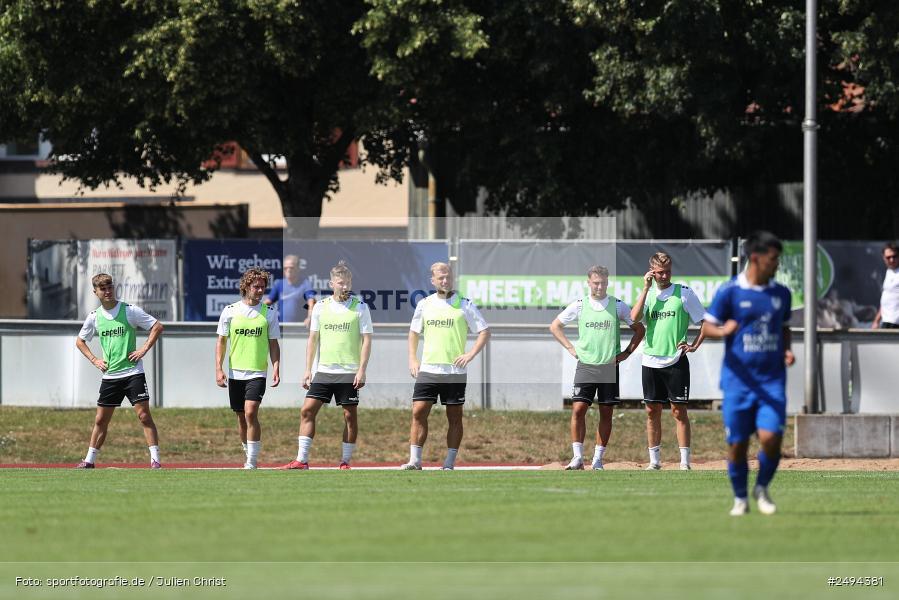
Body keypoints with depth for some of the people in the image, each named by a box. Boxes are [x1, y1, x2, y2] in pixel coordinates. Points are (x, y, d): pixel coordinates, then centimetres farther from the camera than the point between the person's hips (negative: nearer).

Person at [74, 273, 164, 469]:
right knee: (101, 420, 8)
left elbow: (157, 327, -2)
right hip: (109, 375, 4)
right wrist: (94, 360, 7)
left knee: (144, 415, -11)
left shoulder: (129, 311, -5)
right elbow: (80, 341, 21)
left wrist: (144, 350, -10)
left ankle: (155, 459, -10)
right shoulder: (94, 317, 6)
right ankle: (89, 460, 18)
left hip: (133, 372, -4)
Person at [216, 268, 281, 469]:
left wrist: (276, 369, -5)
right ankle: (249, 456, 24)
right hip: (235, 372, 2)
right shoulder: (230, 311, 2)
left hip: (257, 373, -2)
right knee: (241, 417, 8)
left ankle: (252, 462, -15)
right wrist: (219, 369, -1)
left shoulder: (270, 313, 1)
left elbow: (273, 344, 6)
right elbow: (221, 341, 7)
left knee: (251, 413, -17)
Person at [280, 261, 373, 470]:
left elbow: (366, 340, -3)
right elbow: (313, 339, 12)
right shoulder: (320, 307, 7)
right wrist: (308, 370, 8)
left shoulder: (360, 308, -2)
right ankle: (302, 460, -2)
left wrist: (362, 370, -12)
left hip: (349, 373, -3)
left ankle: (345, 462, 9)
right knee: (307, 411, -4)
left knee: (350, 415, 0)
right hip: (324, 371, 3)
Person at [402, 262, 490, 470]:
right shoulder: (424, 305, 8)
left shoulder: (464, 305, -1)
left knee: (454, 417, 1)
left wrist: (470, 355, -9)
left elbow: (484, 332, 2)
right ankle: (415, 460, -3)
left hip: (455, 372, -2)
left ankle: (449, 463, 7)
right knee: (419, 412, -6)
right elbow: (414, 332, 21)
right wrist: (412, 359, 10)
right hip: (428, 369, 2)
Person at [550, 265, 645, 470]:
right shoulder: (579, 306, 2)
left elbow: (639, 329, 11)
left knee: (606, 413, 2)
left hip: (610, 367, 0)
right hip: (585, 366, 0)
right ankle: (577, 457, -7)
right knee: (578, 409, -10)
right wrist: (570, 348, 5)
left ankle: (598, 459, 8)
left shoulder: (617, 306, 1)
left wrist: (627, 353, 3)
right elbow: (554, 326, 14)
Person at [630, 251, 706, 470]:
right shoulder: (648, 294, 9)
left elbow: (706, 321, 3)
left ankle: (685, 462, -2)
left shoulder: (684, 293, -1)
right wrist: (646, 288, -8)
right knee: (652, 411, 7)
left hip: (676, 361, -4)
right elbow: (635, 318, -9)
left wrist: (694, 345, -8)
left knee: (679, 411, -4)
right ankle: (654, 461, 14)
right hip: (651, 362, 4)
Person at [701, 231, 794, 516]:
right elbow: (706, 327, -2)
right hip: (738, 381, -2)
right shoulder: (730, 291, -4)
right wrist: (722, 331, -25)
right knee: (737, 443, 1)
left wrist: (787, 350, 3)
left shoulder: (781, 293, 8)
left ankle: (762, 489, 12)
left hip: (772, 380, 2)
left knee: (771, 437, -13)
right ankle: (740, 498, 23)